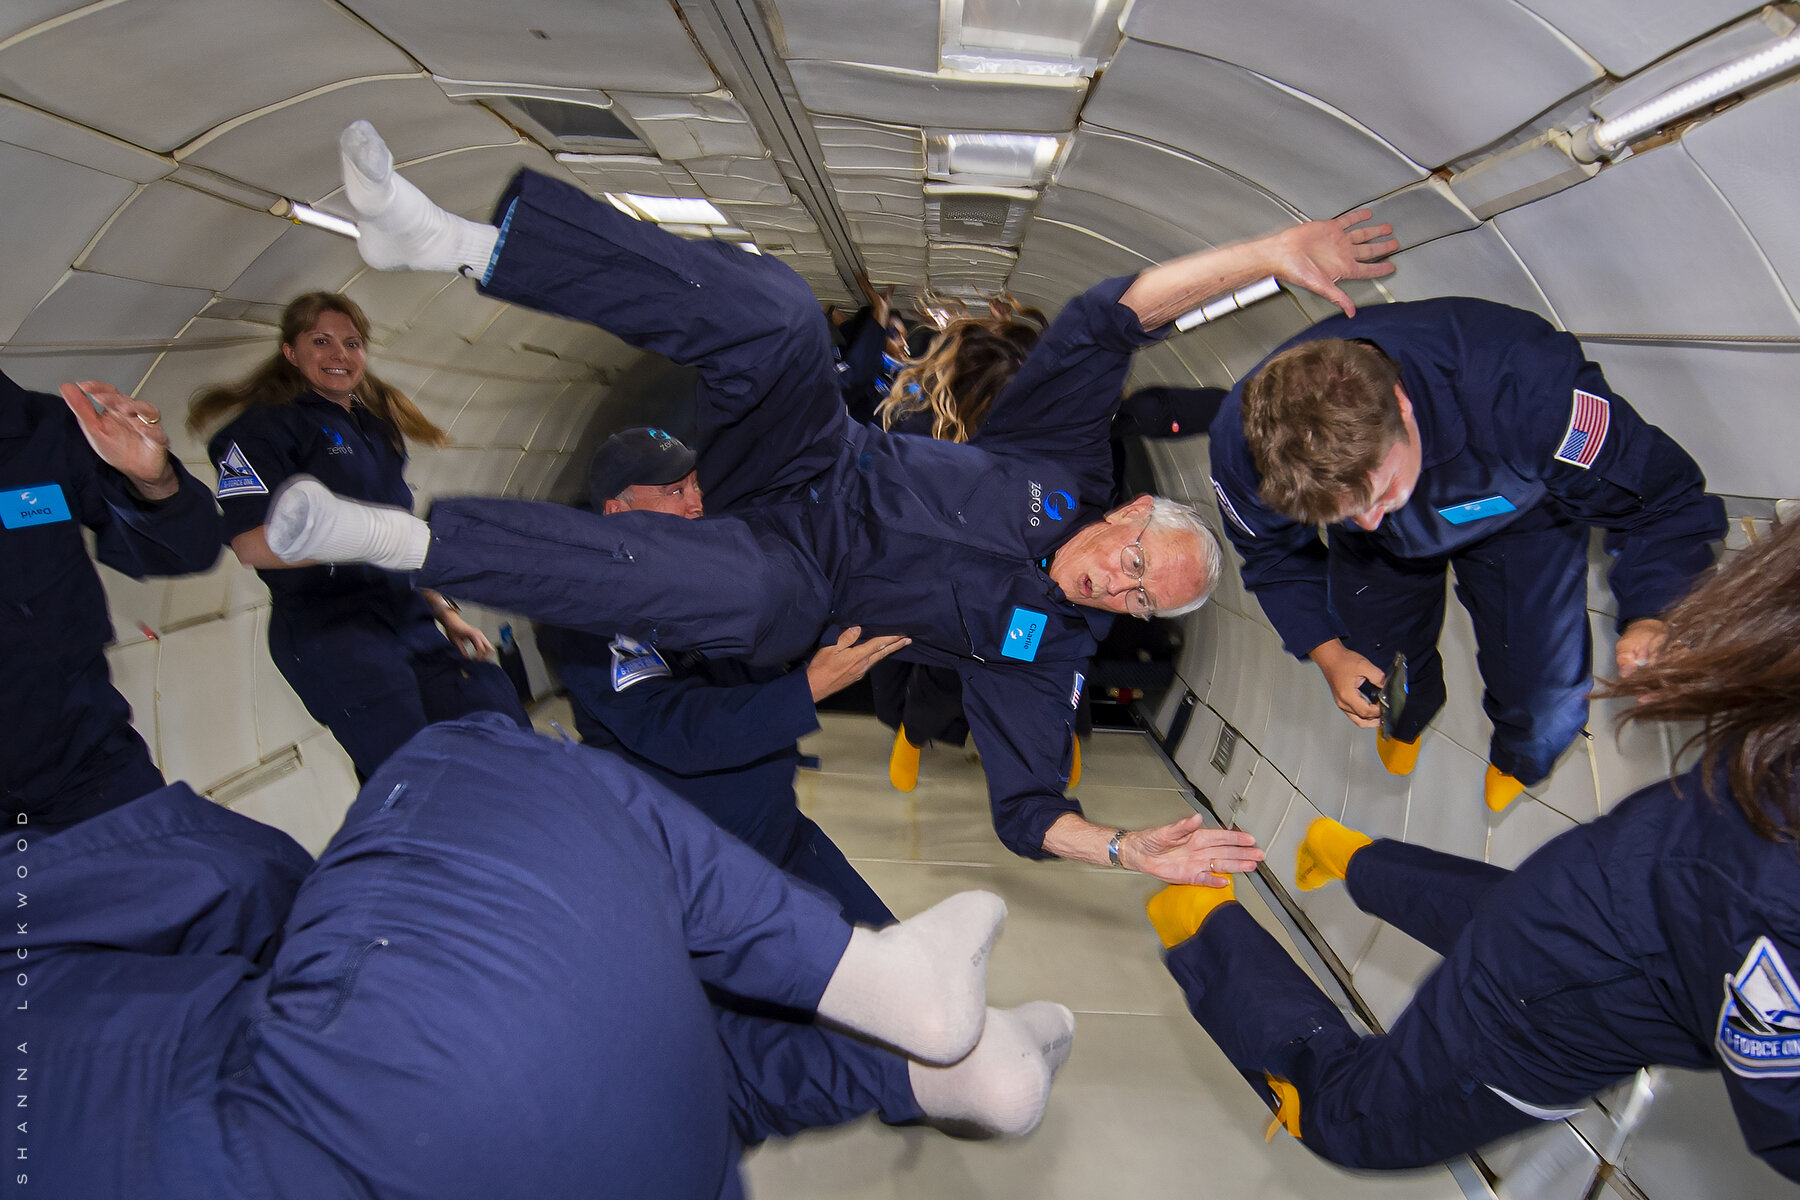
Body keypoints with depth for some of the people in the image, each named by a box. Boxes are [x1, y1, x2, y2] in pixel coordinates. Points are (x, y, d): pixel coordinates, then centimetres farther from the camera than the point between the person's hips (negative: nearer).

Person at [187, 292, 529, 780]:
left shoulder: (377, 427, 23)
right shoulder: (265, 425, -1)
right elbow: (252, 544, -15)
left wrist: (445, 613, 20)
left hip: (410, 622, 7)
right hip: (330, 632, -7)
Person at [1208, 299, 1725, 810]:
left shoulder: (1521, 383, -46)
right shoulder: (1243, 441, -37)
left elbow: (1667, 497, -29)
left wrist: (1649, 620, -44)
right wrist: (1327, 651, -19)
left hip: (1516, 519, -1)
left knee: (1544, 706, -2)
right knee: (1373, 663, 14)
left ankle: (1518, 759, 39)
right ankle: (1409, 716, 55)